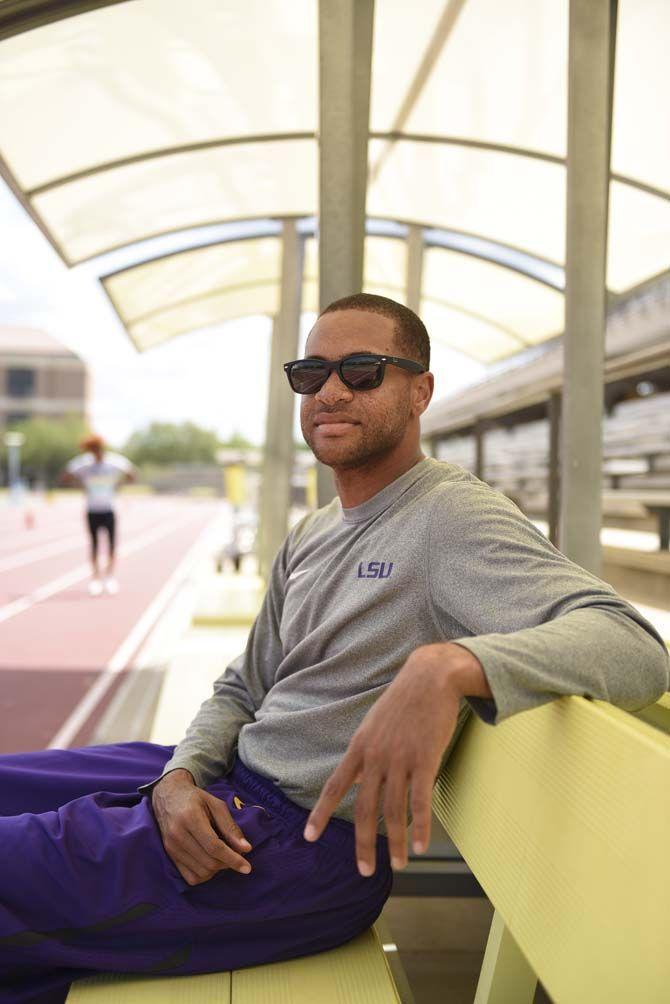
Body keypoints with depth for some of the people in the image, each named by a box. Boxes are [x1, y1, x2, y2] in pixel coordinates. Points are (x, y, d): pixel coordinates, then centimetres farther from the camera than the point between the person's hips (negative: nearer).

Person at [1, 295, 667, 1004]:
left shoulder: (451, 516, -15)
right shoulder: (310, 536, 13)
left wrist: (448, 665, -44)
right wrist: (180, 777, -4)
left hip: (309, 839, -8)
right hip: (228, 789, 8)